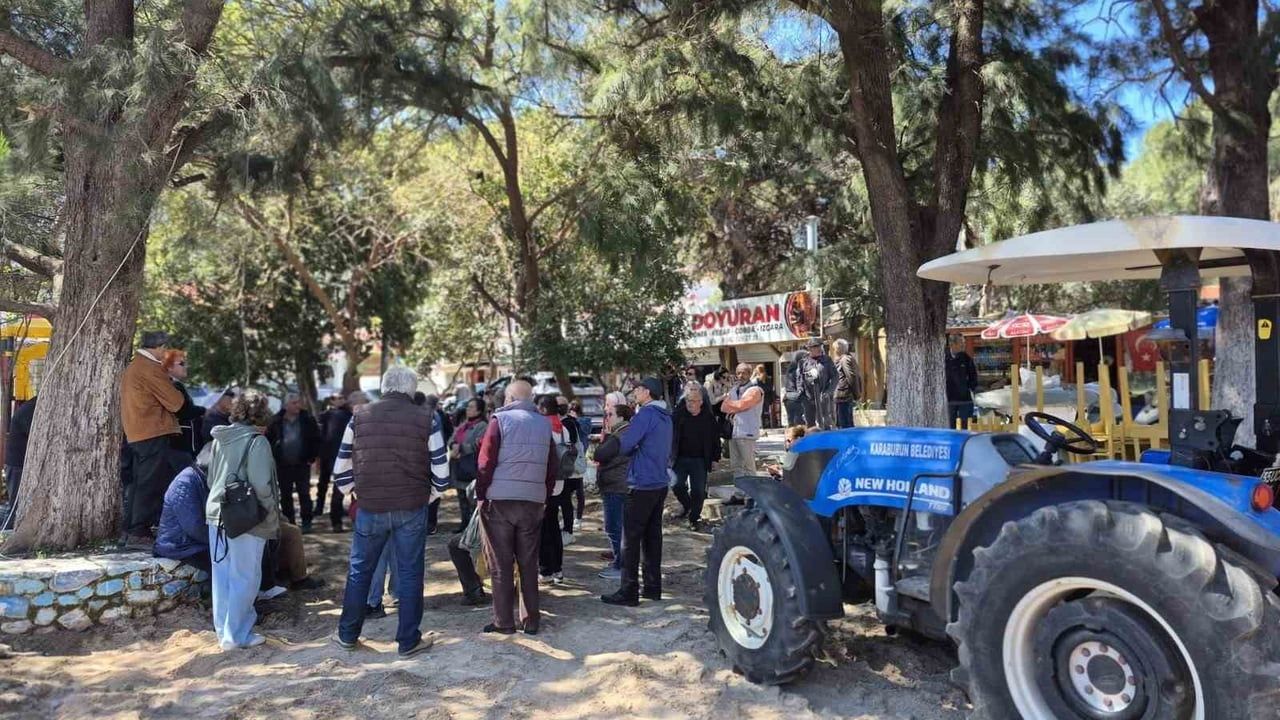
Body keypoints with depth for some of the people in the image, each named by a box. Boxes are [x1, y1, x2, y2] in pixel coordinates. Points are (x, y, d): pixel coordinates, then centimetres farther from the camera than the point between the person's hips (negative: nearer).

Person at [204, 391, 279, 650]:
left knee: (222, 574, 16)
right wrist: (273, 516, -7)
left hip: (216, 513, 7)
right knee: (244, 578, 3)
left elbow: (211, 478, 13)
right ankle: (236, 635, 8)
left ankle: (223, 628, 27)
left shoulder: (220, 439, 5)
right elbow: (261, 485, -19)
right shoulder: (257, 442, -16)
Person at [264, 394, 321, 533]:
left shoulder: (308, 420, -2)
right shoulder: (277, 421, -1)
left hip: (302, 464, -2)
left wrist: (312, 457, -5)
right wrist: (274, 457, 0)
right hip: (283, 465, 2)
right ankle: (289, 522, 19)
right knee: (285, 495, 9)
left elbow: (316, 439, 1)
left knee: (304, 494, 2)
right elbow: (268, 440, 6)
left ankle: (306, 522, 8)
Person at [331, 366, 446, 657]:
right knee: (409, 573, 8)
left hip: (369, 507, 2)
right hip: (412, 509, -2)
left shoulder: (359, 416, 1)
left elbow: (341, 468, 5)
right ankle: (408, 641, 15)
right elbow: (441, 472, -5)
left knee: (359, 571, 17)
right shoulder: (426, 419, -5)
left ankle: (347, 634, 29)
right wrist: (429, 496, 10)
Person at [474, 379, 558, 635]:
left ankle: (503, 621, 9)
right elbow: (553, 468, 9)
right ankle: (531, 620, 16)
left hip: (499, 501, -3)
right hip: (533, 502, 4)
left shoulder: (500, 419, -3)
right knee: (529, 563, 12)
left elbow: (486, 462, -8)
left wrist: (481, 495, 0)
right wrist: (546, 499, 16)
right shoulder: (544, 424, 10)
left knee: (500, 566, 5)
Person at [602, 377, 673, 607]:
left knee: (630, 539, -3)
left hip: (642, 485, -9)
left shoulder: (646, 414, -15)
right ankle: (653, 587, 20)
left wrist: (617, 438, 4)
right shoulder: (666, 416, 13)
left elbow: (625, 446, -17)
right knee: (652, 536, 14)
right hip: (660, 484, 9)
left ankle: (628, 592, -1)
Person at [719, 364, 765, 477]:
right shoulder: (733, 390, 18)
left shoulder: (754, 391, -4)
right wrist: (736, 408, -7)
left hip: (747, 434, -7)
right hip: (733, 433, 7)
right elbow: (723, 408, 9)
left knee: (749, 467, -6)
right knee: (735, 466, 11)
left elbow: (741, 405, -16)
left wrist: (730, 404, 2)